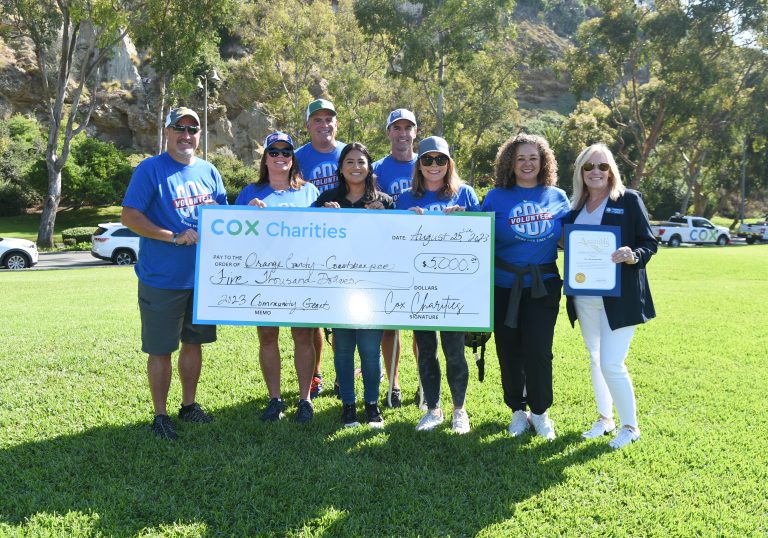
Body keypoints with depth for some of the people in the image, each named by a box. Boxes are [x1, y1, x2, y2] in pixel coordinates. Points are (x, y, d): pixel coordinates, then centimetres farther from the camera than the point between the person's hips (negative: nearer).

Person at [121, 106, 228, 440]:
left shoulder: (208, 171, 10)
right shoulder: (150, 169, -7)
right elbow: (129, 216, -13)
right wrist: (173, 237, -22)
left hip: (203, 276, 5)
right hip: (161, 278, -5)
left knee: (193, 342, 16)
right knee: (160, 349, 3)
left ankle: (189, 405, 32)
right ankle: (160, 415, 18)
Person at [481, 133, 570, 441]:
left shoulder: (557, 197, 7)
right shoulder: (496, 197, 2)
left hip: (543, 285, 0)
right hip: (504, 286, 0)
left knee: (538, 350, -3)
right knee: (509, 351, 8)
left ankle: (540, 412, 18)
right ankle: (518, 411, 25)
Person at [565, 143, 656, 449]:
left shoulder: (629, 200, -4)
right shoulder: (576, 206, 9)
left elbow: (650, 243, -5)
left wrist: (634, 256, -25)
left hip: (619, 297, -5)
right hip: (584, 296, 6)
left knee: (611, 364, -8)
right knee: (595, 360, 15)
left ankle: (630, 426, 12)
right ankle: (604, 418, 32)